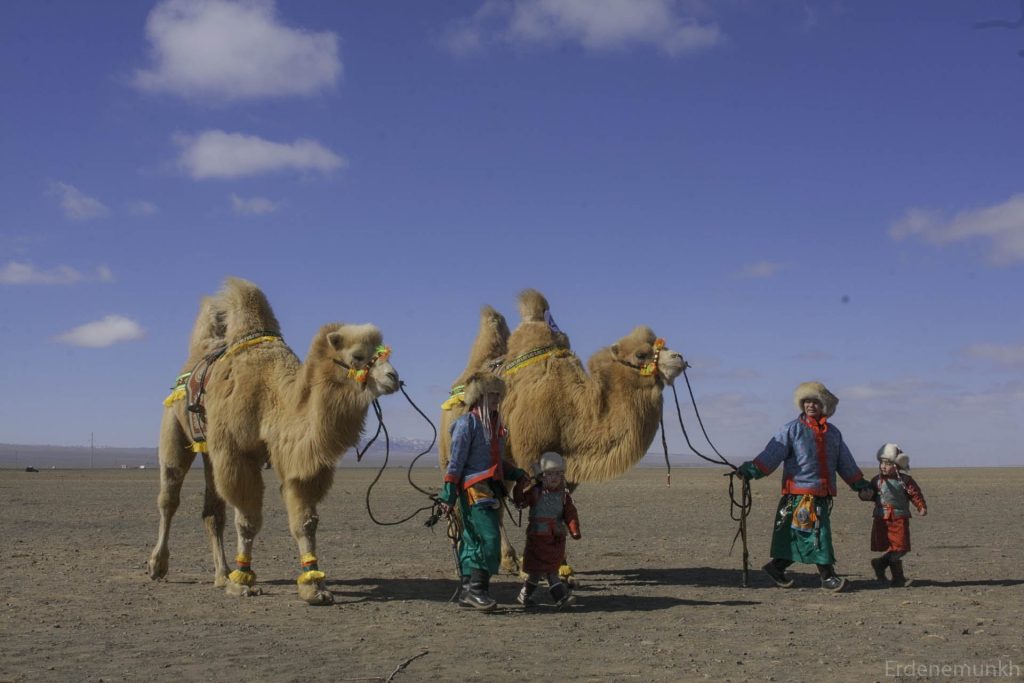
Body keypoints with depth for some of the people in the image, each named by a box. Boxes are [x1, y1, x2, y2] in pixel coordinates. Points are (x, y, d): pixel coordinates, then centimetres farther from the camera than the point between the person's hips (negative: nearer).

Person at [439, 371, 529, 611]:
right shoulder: (467, 423, -8)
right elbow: (456, 461, -11)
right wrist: (448, 496, -13)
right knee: (489, 538, -15)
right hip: (474, 490, -8)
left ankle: (467, 591, 15)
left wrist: (517, 474, 13)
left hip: (491, 490, 8)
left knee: (474, 542, 10)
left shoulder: (495, 423, 18)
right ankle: (476, 589, -12)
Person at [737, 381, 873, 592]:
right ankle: (827, 576, -2)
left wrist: (861, 484, 23)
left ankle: (777, 566, 20)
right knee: (818, 534, -8)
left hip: (822, 495, 6)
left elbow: (846, 463, 24)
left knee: (797, 537, 7)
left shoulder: (832, 433, 16)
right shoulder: (792, 429, -1)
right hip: (800, 493, -6)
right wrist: (751, 470, -22)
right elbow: (772, 454, -10)